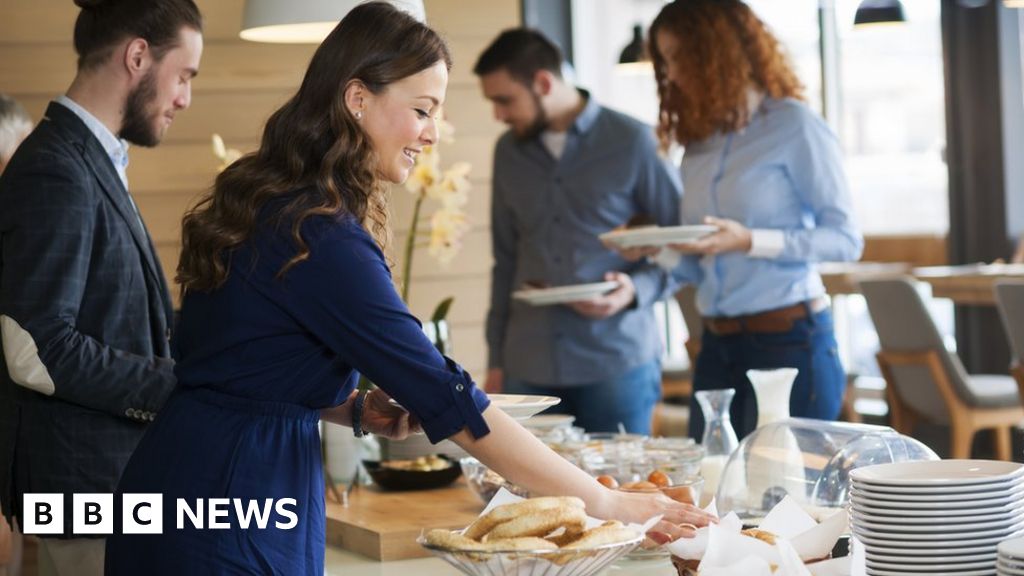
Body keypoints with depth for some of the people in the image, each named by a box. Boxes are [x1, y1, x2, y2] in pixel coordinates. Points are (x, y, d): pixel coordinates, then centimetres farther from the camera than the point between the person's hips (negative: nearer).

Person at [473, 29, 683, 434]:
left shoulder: (632, 142, -3)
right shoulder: (508, 152, 12)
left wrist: (637, 290, -16)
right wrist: (496, 359, 14)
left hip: (618, 360, -4)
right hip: (529, 365, 4)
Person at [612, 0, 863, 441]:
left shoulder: (794, 126, -5)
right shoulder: (699, 145, 13)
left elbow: (845, 239, -8)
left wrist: (750, 241, -18)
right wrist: (659, 250, -4)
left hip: (790, 341, -6)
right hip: (718, 349, 6)